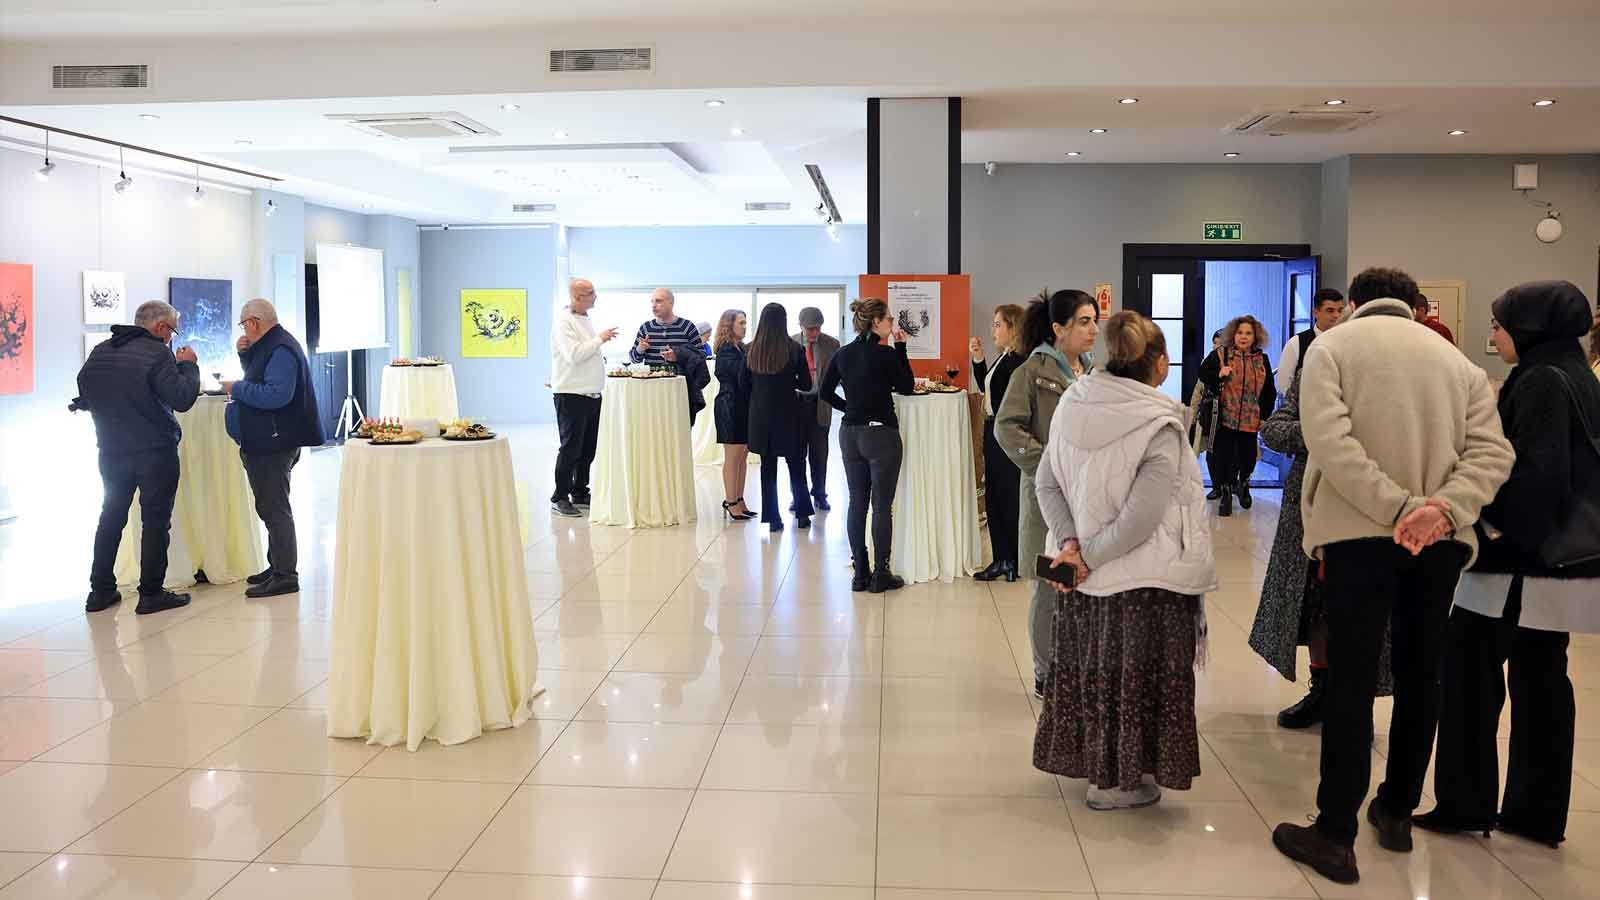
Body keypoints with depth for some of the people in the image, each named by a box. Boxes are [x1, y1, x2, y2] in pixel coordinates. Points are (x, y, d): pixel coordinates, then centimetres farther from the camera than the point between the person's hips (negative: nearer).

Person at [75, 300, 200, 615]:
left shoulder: (100, 352, 7)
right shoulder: (157, 353, -16)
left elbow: (84, 395, 15)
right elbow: (182, 399, -21)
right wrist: (188, 365, -7)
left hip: (111, 450, 7)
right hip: (155, 450, -7)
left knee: (111, 517, 17)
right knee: (156, 520, 1)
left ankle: (100, 590, 20)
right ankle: (151, 594, 1)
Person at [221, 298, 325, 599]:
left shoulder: (281, 350, -17)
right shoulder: (270, 345, 17)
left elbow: (276, 394, -28)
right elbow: (259, 379, 26)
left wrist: (237, 389, -17)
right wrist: (245, 354, 11)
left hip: (274, 444, -11)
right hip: (265, 442, 11)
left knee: (274, 508, -8)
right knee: (271, 507, 18)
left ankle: (285, 575, -4)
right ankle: (277, 566, 28)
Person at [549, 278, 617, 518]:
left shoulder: (584, 319, 17)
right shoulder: (563, 321, -11)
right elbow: (573, 354, -22)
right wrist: (599, 339, -15)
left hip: (591, 394, 9)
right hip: (571, 394, -8)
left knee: (588, 449, 12)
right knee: (570, 448, -4)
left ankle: (580, 494, 22)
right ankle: (559, 498, 3)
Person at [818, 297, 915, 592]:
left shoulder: (843, 354, 4)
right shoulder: (884, 353, -14)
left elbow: (825, 392, 9)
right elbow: (906, 386, -1)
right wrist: (901, 348, 1)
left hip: (849, 434, 6)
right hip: (881, 434, -6)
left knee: (856, 503, 10)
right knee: (882, 505, 1)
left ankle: (860, 573, 14)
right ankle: (881, 574, 5)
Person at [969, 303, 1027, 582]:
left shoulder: (1018, 361, -18)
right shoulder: (1003, 358, 12)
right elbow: (985, 387, 22)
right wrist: (978, 359, 13)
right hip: (994, 432, 10)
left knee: (1009, 497, 0)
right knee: (994, 496, 13)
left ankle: (1014, 561, 11)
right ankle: (1002, 559, 22)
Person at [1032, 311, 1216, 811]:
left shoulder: (1073, 406, -3)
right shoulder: (1159, 427, -20)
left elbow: (1047, 484, -2)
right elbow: (1140, 519, -24)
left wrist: (1071, 543, -9)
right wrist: (1088, 556, -14)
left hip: (1087, 578, 6)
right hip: (1142, 580, -5)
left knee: (1093, 664, 20)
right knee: (1134, 672, 10)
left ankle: (1095, 761, 36)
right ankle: (1119, 782, 22)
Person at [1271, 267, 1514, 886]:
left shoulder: (1332, 347, 2)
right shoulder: (1456, 359, 14)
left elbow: (1330, 441, -14)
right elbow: (1492, 451, 0)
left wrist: (1399, 508, -17)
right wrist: (1445, 509, -14)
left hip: (1363, 533, -4)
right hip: (1442, 539, 4)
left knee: (1351, 680, -1)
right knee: (1419, 674, 15)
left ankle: (1336, 836, 2)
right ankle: (1398, 811, 28)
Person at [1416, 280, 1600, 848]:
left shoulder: (1541, 381, -14)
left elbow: (1537, 473, -23)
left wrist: (1489, 521, -12)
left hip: (1521, 559, -9)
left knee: (1468, 673, 0)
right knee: (1541, 680, 12)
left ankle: (1466, 804, 6)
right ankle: (1538, 812, 19)